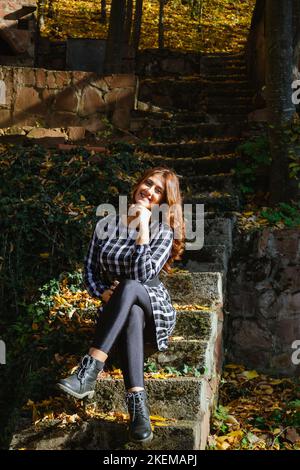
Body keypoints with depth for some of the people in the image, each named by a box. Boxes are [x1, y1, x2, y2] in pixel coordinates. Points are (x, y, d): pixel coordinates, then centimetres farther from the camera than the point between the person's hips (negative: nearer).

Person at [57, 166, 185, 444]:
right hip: (117, 311, 2)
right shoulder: (107, 225, 9)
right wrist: (104, 293, -11)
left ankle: (89, 372, -50)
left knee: (128, 286, -37)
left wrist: (143, 228, -16)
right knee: (132, 314, -38)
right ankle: (138, 405, -52)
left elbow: (142, 274, -15)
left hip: (155, 307, -2)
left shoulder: (164, 232, 0)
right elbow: (90, 269, 10)